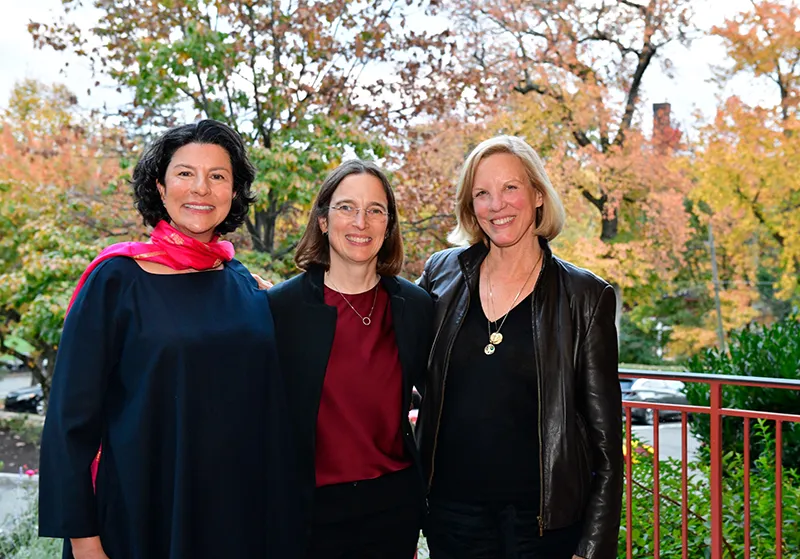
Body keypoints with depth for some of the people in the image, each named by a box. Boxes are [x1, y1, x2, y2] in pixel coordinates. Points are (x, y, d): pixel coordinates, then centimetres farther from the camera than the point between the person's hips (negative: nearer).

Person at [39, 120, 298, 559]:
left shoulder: (244, 287, 4)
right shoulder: (117, 279, -8)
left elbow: (266, 409, 10)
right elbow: (73, 413, -8)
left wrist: (278, 519, 5)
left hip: (240, 513, 4)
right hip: (144, 513, -4)